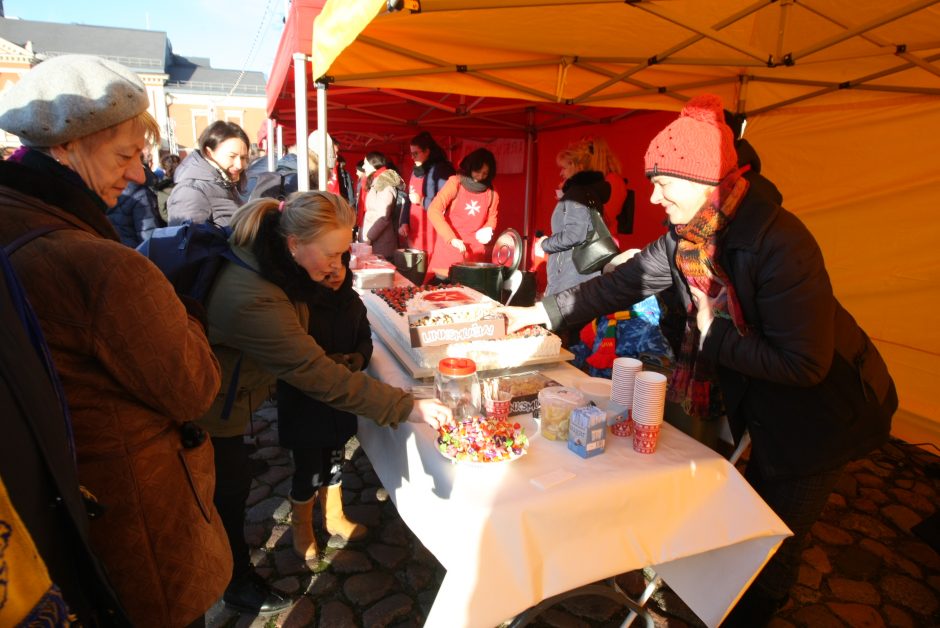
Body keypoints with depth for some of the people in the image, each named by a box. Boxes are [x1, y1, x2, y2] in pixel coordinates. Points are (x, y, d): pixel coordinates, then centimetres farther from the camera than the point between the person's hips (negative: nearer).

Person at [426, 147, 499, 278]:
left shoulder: (491, 193, 4)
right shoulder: (456, 183, -7)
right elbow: (433, 211, -16)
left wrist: (488, 230, -3)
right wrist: (452, 238, -25)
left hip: (474, 253, 3)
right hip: (449, 248, -2)